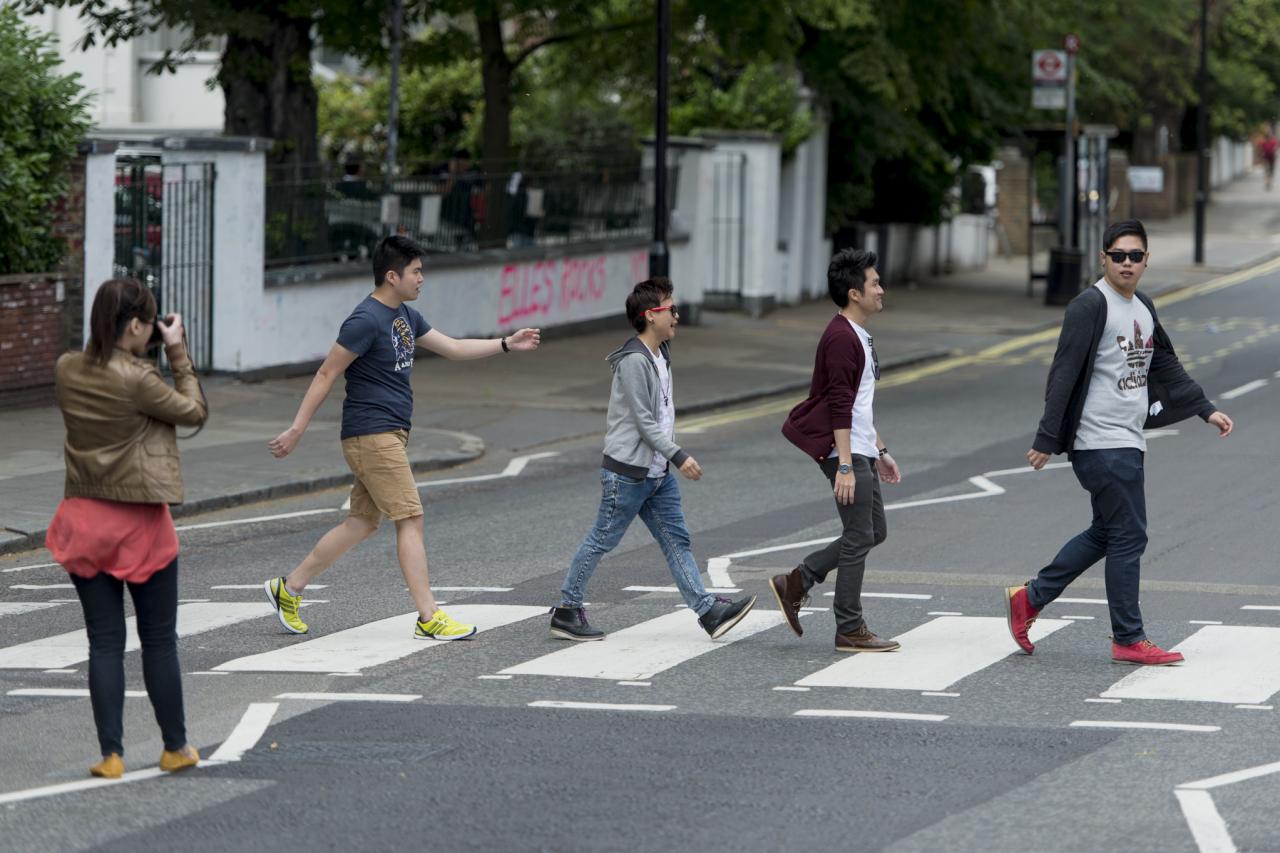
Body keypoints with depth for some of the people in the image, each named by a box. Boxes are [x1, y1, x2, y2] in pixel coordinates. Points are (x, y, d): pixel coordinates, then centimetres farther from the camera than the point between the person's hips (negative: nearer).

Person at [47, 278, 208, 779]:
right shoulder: (137, 380, -20)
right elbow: (194, 412, -6)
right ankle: (176, 747, 19)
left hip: (85, 521, 5)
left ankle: (111, 754, 5)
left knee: (104, 641, 7)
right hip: (139, 524, -5)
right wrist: (177, 353, -2)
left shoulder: (66, 371, -2)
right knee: (159, 640, 9)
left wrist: (137, 355, 10)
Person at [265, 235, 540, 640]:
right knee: (410, 519, -10)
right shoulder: (366, 320, -16)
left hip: (390, 436, 10)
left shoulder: (404, 317, 14)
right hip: (372, 435, -10)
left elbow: (452, 347, 23)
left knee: (363, 523, 12)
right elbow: (326, 375, -14)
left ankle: (288, 588, 19)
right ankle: (429, 618, -8)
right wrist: (296, 430, -14)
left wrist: (506, 345, 17)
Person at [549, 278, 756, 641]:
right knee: (601, 541, 0)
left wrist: (671, 458, 22)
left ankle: (708, 611, 1)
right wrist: (678, 456, -24)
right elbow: (644, 421, -21)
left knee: (676, 540, 4)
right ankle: (566, 612, 9)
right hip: (627, 471, -9)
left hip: (658, 472, 9)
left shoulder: (661, 354, 12)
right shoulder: (634, 361, -18)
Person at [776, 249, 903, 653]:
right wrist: (844, 466, -24)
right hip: (846, 452, -10)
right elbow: (839, 407, -21)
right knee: (859, 537, -6)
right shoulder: (841, 339, -16)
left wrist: (880, 451, 25)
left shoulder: (857, 336, 17)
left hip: (862, 452, 10)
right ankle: (850, 630, 1)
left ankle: (795, 583, 18)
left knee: (874, 532, 14)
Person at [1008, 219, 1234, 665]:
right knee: (1128, 537, -6)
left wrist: (1206, 410, 20)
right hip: (1102, 442, -9)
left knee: (1104, 535, 15)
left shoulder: (1144, 308, 15)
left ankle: (1028, 598, 23)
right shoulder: (1090, 306, -12)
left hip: (1129, 442, 9)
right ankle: (1129, 640, 0)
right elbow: (1064, 375, -15)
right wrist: (1046, 440, -18)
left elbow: (1168, 368, 25)